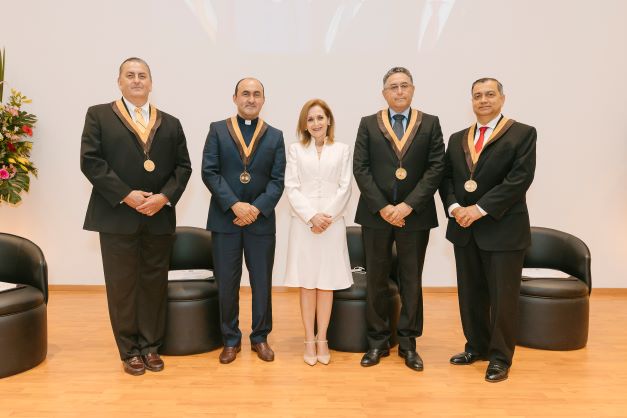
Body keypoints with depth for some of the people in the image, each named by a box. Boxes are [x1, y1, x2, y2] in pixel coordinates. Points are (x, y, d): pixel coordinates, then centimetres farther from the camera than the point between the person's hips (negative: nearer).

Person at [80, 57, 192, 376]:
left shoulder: (170, 123, 14)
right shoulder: (99, 115, 6)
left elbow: (183, 166, 8)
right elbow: (90, 161, -5)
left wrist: (164, 197, -9)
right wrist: (126, 195, -14)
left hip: (159, 217, 3)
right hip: (117, 216, -2)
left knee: (155, 283, 8)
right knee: (121, 285, 4)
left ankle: (151, 346, 22)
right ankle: (129, 350, 18)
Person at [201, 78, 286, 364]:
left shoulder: (275, 136, 8)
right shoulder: (218, 130, 5)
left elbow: (277, 180, 1)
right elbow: (209, 172, -4)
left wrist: (257, 208, -14)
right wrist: (235, 205, -15)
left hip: (261, 220, 1)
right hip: (225, 219, -1)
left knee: (262, 282, 8)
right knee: (227, 283, 6)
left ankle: (260, 337, 24)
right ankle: (231, 339, 22)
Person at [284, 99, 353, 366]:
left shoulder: (342, 150, 7)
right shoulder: (296, 150, 6)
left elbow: (345, 188, 1)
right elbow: (291, 189, -1)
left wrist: (327, 216, -12)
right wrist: (312, 216, -13)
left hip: (333, 223, 0)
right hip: (303, 223, 0)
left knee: (327, 283, 4)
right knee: (307, 283, 3)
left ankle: (322, 340, 14)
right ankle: (309, 340, 12)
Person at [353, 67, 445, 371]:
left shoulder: (430, 124, 5)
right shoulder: (368, 124, 6)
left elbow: (436, 167, -3)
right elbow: (360, 168, -2)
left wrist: (409, 205, -13)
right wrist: (382, 207, -11)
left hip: (415, 215, 0)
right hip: (376, 214, 0)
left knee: (412, 281, 8)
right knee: (376, 280, 7)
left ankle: (408, 343, 21)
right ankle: (377, 341, 21)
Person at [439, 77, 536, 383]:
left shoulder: (522, 134, -2)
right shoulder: (457, 139, 14)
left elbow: (520, 178, -13)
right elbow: (446, 178, 10)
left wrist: (480, 208, -18)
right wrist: (454, 207, -9)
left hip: (503, 229, -4)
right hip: (464, 229, 5)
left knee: (502, 296, 3)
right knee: (470, 294, 13)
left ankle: (500, 357, 18)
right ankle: (476, 347, 30)